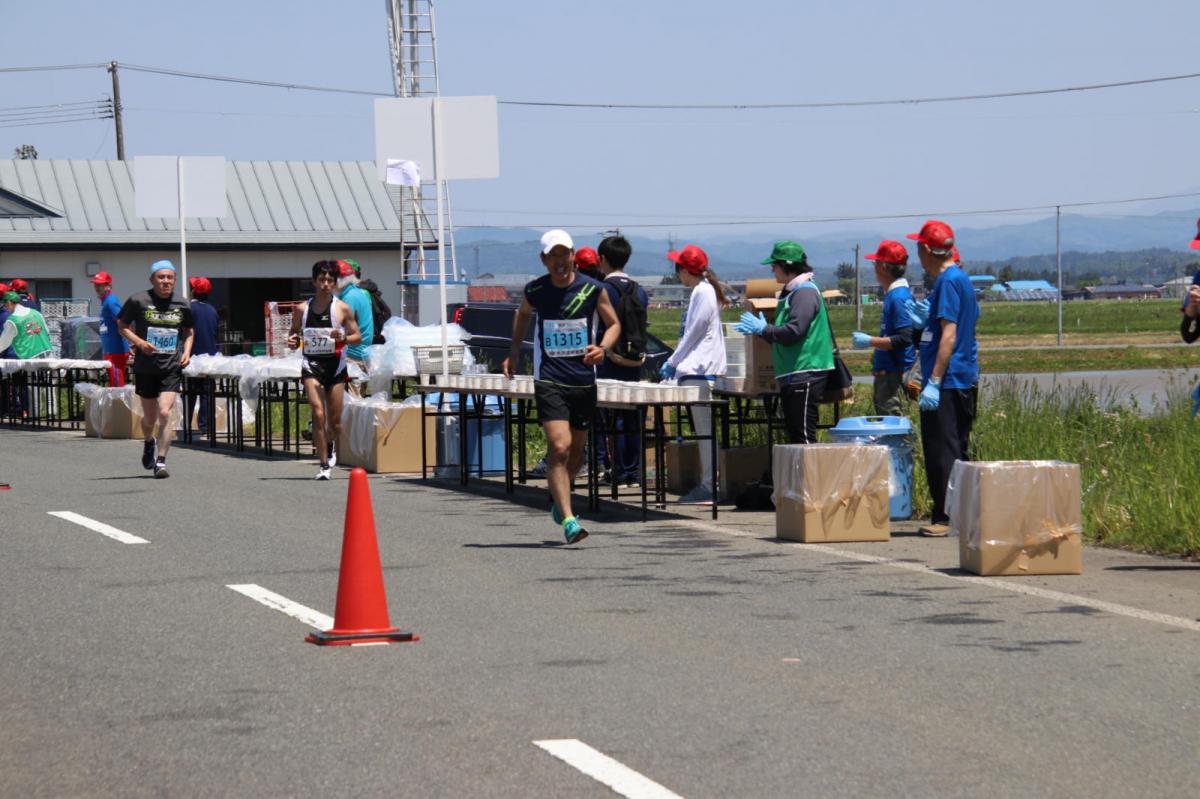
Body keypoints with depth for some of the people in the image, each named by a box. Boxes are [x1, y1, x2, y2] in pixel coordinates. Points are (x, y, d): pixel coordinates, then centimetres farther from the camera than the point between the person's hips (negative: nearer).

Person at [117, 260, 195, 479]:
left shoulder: (182, 305, 2)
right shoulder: (138, 301, -5)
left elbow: (188, 331, 18)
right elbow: (122, 326, 4)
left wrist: (186, 351, 1)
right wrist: (139, 342, -13)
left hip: (172, 368, 0)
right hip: (145, 368, 0)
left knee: (165, 413, -16)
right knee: (149, 418, 13)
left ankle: (161, 461, -9)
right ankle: (149, 443, 47)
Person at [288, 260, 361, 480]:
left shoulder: (343, 309, -1)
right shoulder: (302, 309, 3)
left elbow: (358, 336, 2)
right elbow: (294, 335, 13)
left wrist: (343, 338, -19)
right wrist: (292, 341, -10)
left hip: (335, 364, 0)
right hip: (312, 363, 0)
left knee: (335, 421, 6)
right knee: (318, 414, -16)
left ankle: (330, 445, 41)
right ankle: (324, 464, -9)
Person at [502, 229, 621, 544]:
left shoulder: (593, 290, -3)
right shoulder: (535, 290, -1)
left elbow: (614, 324, 8)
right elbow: (523, 313, 22)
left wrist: (602, 347, -12)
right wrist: (514, 351, 15)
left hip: (584, 379, 2)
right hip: (549, 379, -2)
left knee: (576, 449, 15)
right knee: (559, 447, -17)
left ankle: (557, 498, 43)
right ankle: (568, 520, -21)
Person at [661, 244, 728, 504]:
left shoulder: (702, 292, -12)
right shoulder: (703, 290, 19)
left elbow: (694, 333, -13)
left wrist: (673, 363, -6)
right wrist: (676, 362, 20)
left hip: (699, 370, -11)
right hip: (697, 368, 11)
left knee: (705, 429, -10)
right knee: (703, 429, 10)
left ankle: (708, 487, -11)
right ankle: (706, 485, 13)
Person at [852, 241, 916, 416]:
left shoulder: (898, 297, -17)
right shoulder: (892, 294, 13)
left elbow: (904, 339, -23)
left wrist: (870, 341, -18)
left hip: (894, 373, -10)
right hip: (885, 371, 10)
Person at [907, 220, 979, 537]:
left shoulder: (947, 282, -14)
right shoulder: (961, 279, 16)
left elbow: (949, 335, -20)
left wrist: (934, 382, -22)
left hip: (948, 381, -10)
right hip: (965, 380, 10)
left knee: (942, 452, -7)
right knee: (956, 452, 13)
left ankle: (946, 518, -6)